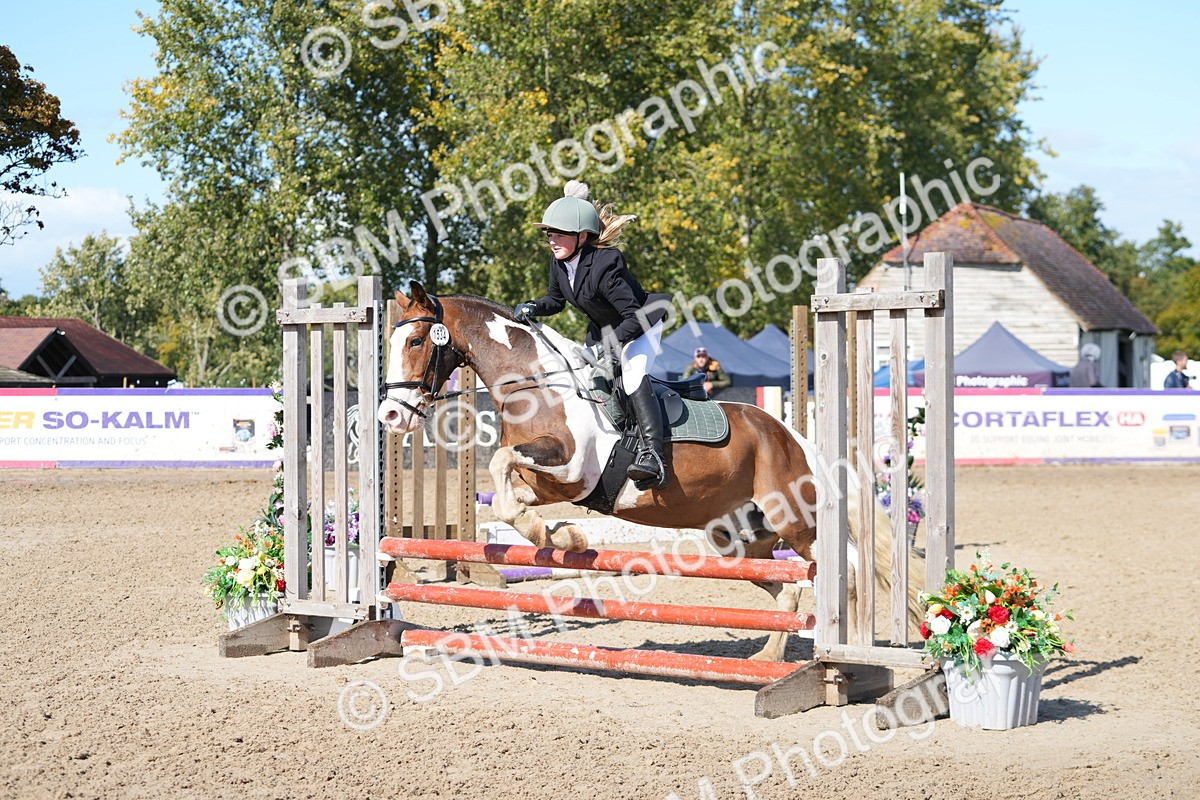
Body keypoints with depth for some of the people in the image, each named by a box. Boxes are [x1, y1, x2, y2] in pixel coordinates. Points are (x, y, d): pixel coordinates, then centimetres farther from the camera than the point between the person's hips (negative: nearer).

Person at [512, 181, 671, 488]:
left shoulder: (604, 266, -35)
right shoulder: (559, 262, -10)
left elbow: (635, 318, -35)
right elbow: (555, 300, 8)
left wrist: (607, 345, -42)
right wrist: (532, 307, -12)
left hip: (641, 324, -9)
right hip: (602, 330, 9)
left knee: (632, 374, -33)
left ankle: (651, 453, -43)